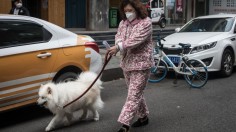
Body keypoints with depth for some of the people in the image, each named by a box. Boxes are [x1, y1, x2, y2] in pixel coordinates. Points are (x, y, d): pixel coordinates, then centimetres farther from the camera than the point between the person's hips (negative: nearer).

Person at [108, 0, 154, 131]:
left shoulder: (146, 22, -12)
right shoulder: (123, 23, 10)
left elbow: (136, 39, -22)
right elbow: (118, 37, 2)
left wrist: (119, 47, -29)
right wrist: (119, 47, -21)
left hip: (141, 64, -7)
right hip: (127, 63, 7)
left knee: (134, 95, -9)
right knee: (137, 93, 17)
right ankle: (143, 117, 32)